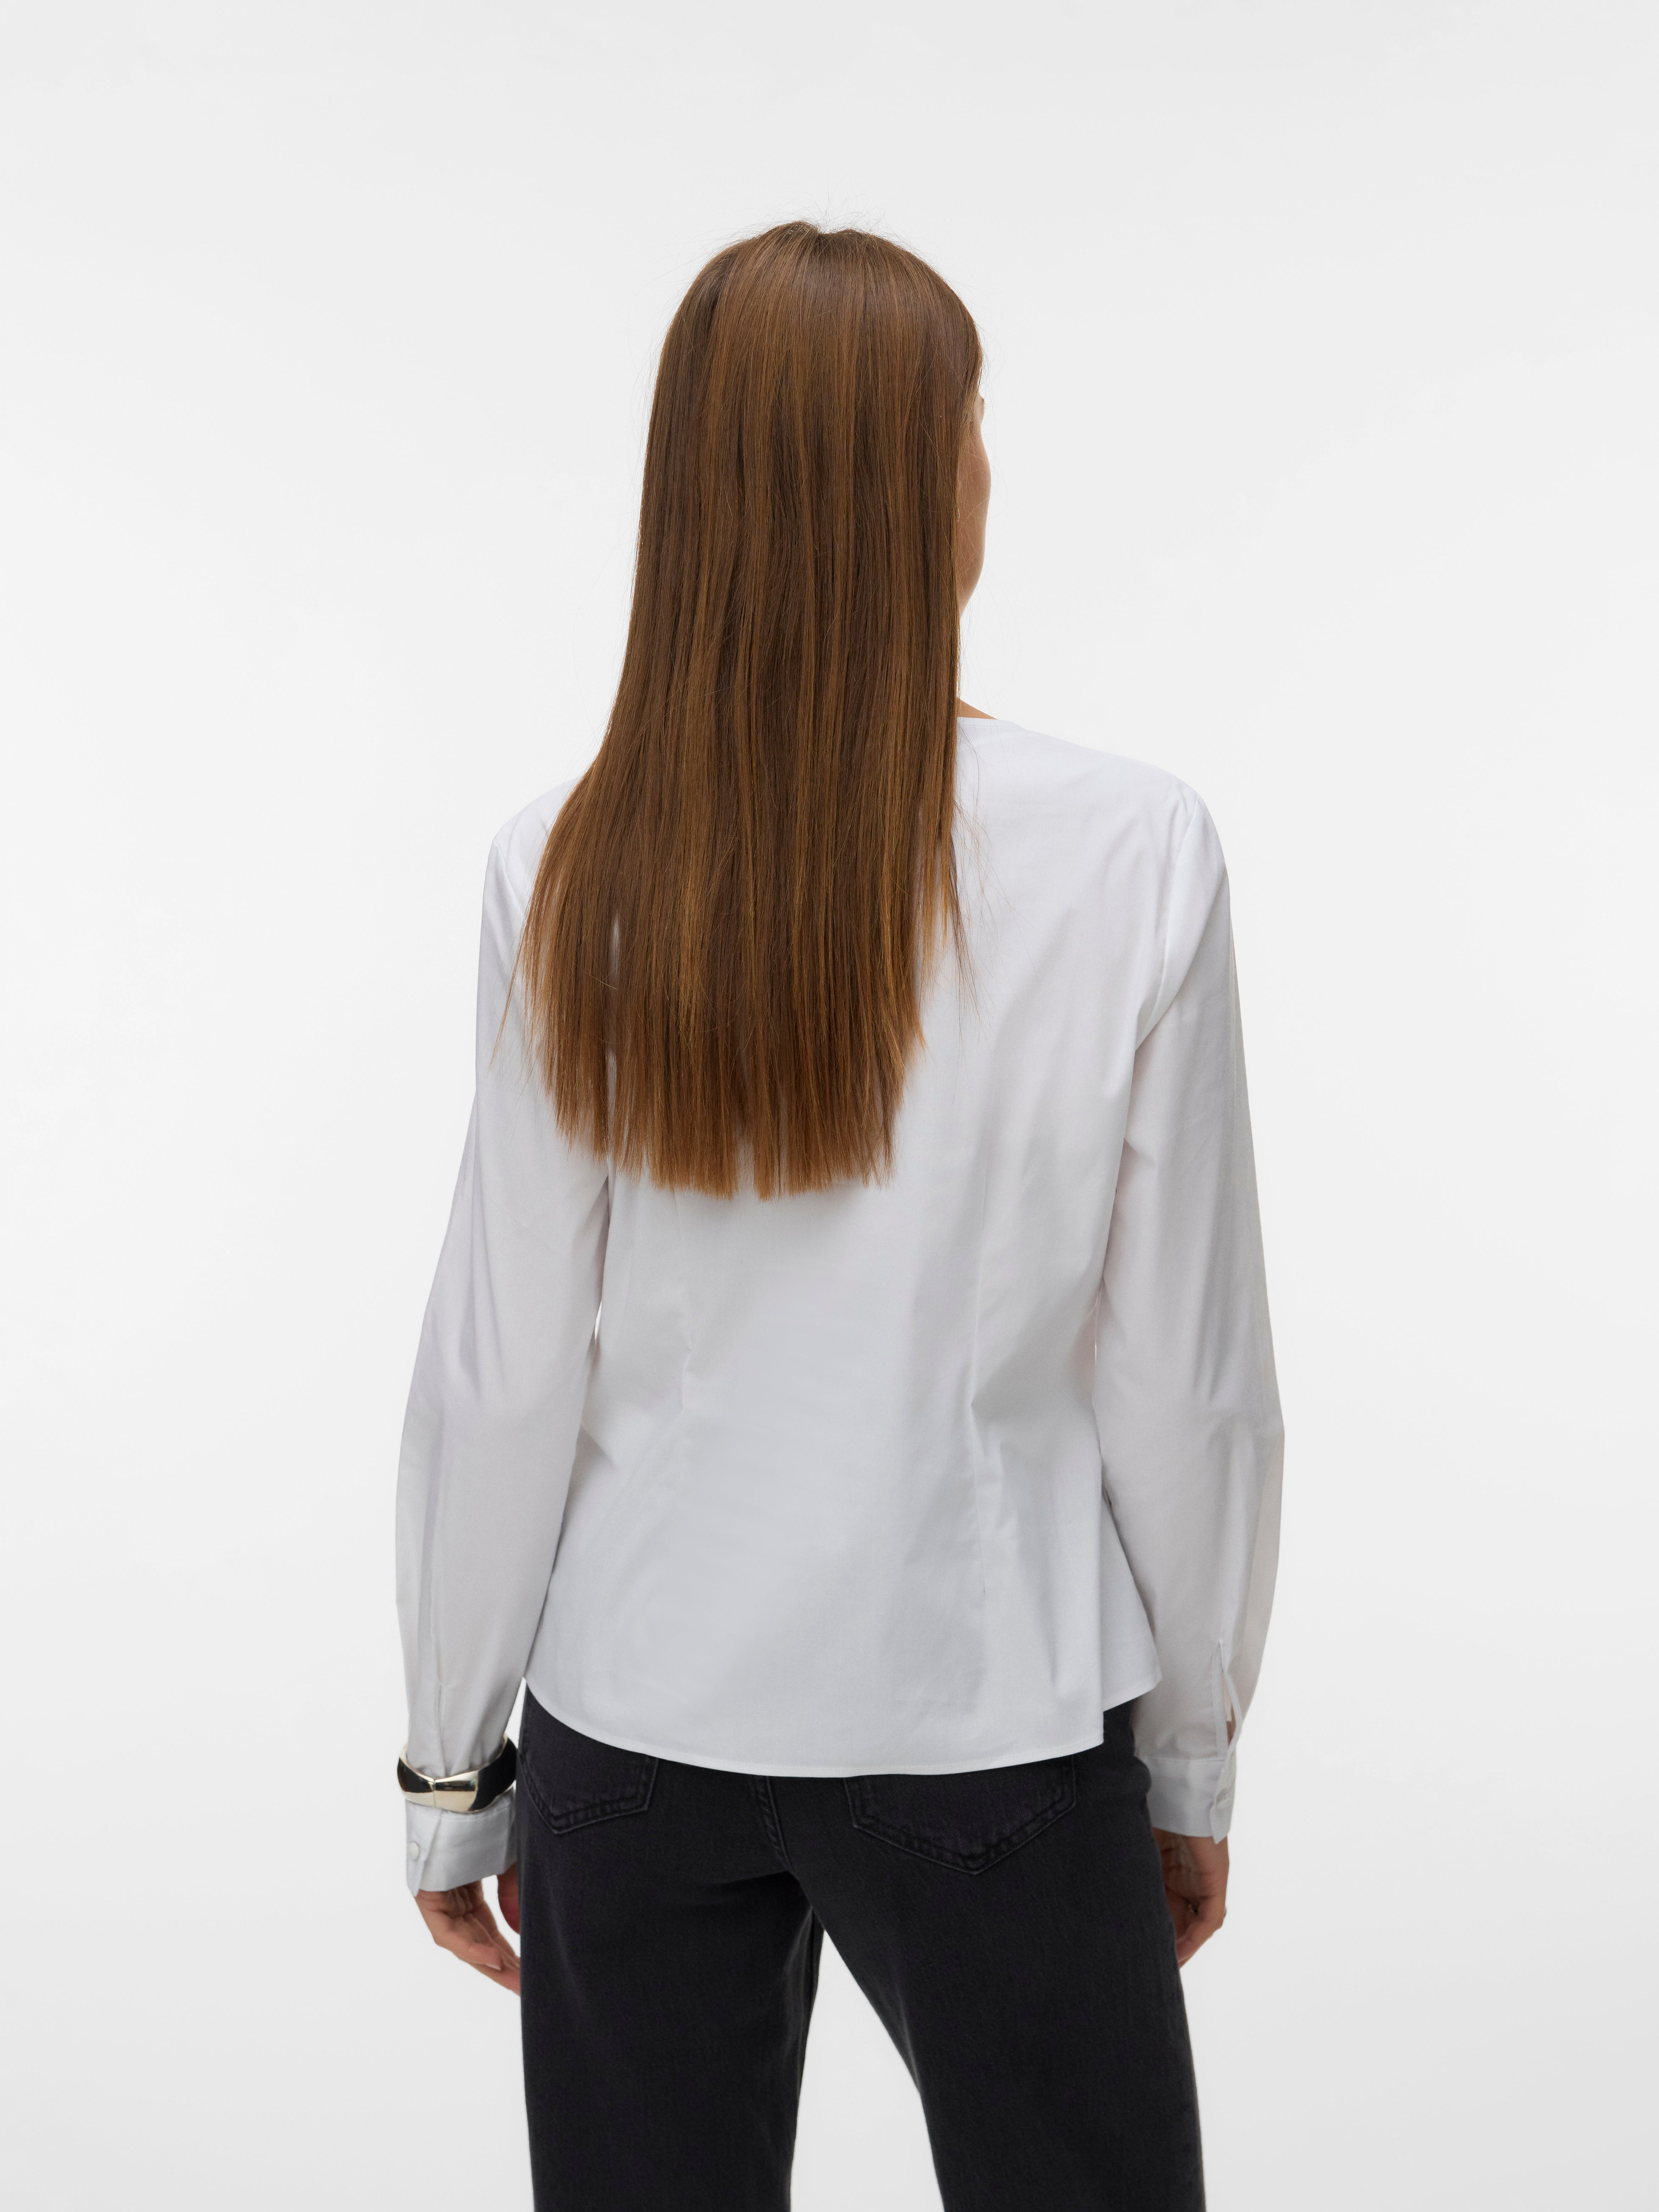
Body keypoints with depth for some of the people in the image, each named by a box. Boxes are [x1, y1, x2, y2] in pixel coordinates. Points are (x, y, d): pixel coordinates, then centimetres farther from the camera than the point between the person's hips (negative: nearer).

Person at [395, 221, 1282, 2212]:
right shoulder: (1128, 856, -14)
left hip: (641, 1726, 2)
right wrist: (1195, 1752, 7)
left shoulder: (569, 872, -10)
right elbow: (1184, 1377, -7)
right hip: (990, 1721, -2)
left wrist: (453, 1764, 8)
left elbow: (505, 1378, -5)